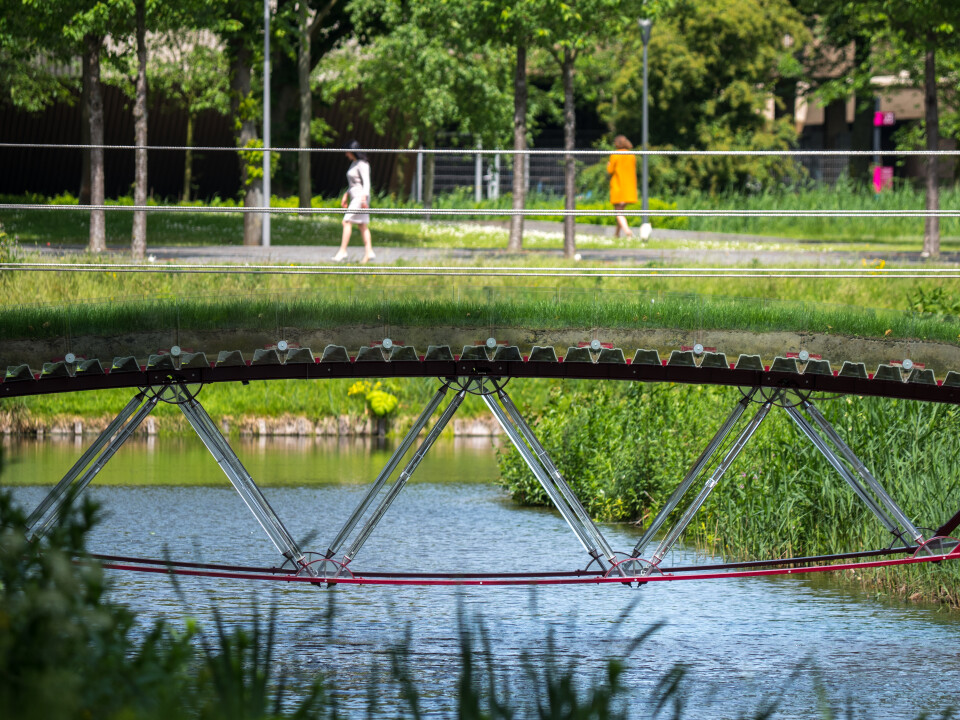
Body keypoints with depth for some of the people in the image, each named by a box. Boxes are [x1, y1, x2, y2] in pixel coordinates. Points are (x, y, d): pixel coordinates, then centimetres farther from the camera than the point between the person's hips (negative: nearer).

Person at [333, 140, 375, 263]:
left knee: (347, 222, -13)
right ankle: (369, 252, 6)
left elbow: (366, 183, -19)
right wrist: (345, 196, 25)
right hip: (354, 197, 10)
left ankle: (342, 251, -13)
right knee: (363, 225, 7)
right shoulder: (354, 163, 16)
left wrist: (364, 199, -27)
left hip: (360, 197, -10)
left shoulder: (362, 165, -13)